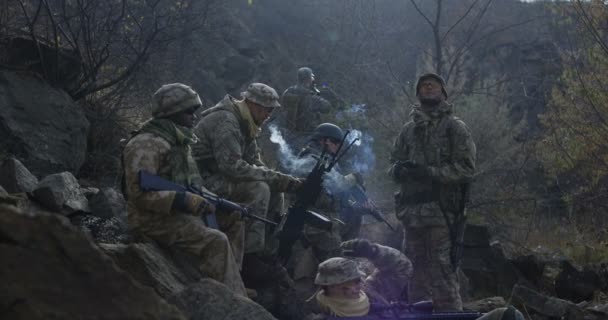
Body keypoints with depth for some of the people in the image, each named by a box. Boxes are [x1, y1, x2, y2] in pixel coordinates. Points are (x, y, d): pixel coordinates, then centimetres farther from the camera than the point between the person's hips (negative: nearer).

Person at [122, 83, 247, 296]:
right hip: (154, 221, -10)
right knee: (216, 242, -22)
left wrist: (204, 197, 5)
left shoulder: (179, 142, 15)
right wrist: (184, 201, -28)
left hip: (176, 215, 10)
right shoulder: (147, 144, -15)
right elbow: (139, 192, -24)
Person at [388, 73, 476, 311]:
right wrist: (399, 169, -7)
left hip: (442, 211, -5)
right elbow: (393, 165, 18)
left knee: (442, 274, -9)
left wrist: (429, 172, -17)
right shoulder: (408, 129, 18)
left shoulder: (455, 127, 3)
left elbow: (466, 168, -6)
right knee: (416, 273, 10)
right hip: (412, 211, 5)